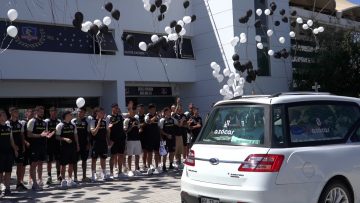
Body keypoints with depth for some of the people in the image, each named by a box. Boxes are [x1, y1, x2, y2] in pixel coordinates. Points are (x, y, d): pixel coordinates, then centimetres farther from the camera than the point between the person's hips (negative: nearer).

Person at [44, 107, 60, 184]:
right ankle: (49, 176, 8)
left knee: (58, 160, 10)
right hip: (49, 143, -4)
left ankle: (58, 175, 23)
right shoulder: (46, 121, -3)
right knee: (49, 160, 1)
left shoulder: (59, 121, 9)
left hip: (57, 143, 4)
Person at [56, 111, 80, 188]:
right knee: (63, 164, 1)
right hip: (64, 146, -6)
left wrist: (77, 145, 12)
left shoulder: (73, 125, 10)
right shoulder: (60, 125, -7)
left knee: (71, 163, 9)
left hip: (72, 146, 6)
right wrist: (65, 139, -23)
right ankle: (63, 180, 10)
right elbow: (57, 136, -10)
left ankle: (70, 179, 19)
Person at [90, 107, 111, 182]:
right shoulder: (93, 121, -7)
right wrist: (98, 124, -22)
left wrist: (108, 142, 9)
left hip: (103, 143, 4)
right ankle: (94, 175, 10)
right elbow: (93, 133, -17)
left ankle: (103, 174, 21)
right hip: (96, 143, -4)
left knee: (103, 159, 10)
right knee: (94, 159, 2)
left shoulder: (105, 122, 8)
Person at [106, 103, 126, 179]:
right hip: (114, 139, -5)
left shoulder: (120, 116, 10)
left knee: (121, 155, 9)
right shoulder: (109, 117, -5)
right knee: (113, 156, -1)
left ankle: (120, 172, 19)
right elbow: (108, 129, -9)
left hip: (122, 138, 5)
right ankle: (111, 173, 6)